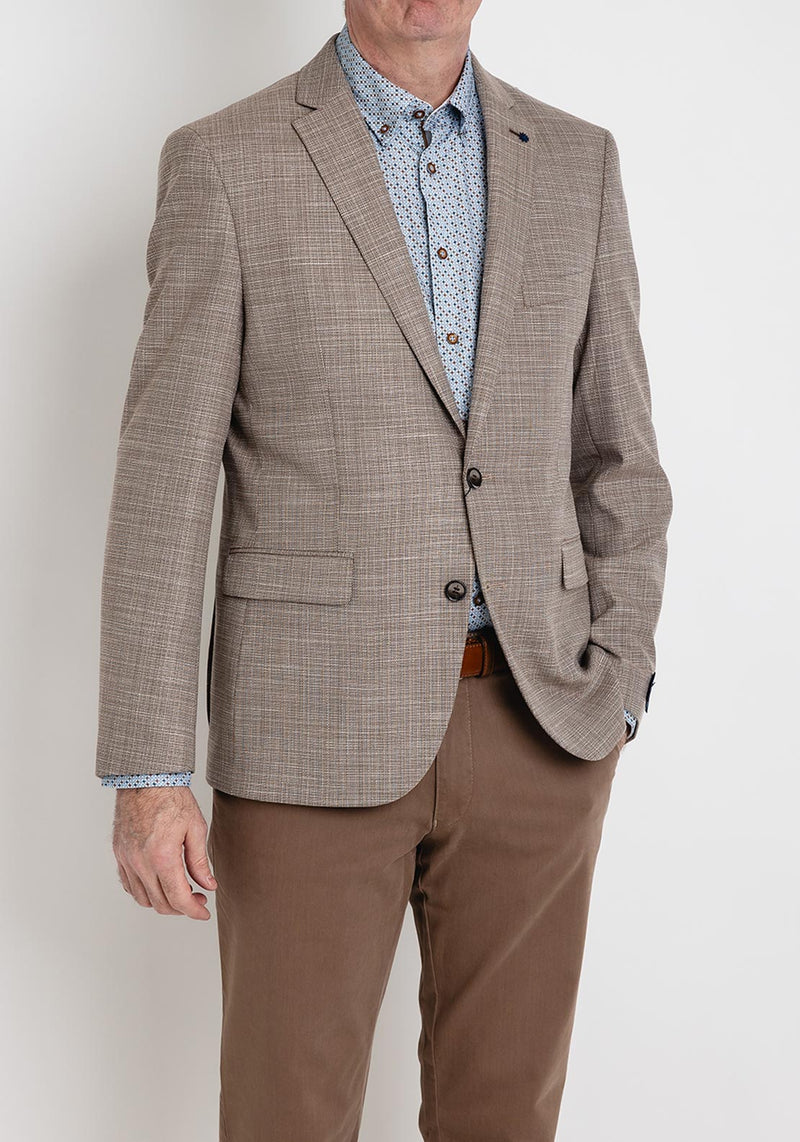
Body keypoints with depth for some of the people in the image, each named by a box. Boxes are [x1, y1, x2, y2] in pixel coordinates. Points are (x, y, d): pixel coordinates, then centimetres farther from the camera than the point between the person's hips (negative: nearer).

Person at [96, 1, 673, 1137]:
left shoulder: (575, 162, 8)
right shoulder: (223, 164, -3)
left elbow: (615, 451, 11)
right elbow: (164, 479, -7)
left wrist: (614, 697, 3)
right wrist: (146, 774, -11)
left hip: (534, 726, 4)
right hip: (314, 729, -3)